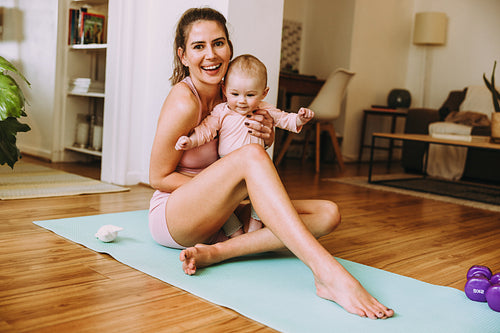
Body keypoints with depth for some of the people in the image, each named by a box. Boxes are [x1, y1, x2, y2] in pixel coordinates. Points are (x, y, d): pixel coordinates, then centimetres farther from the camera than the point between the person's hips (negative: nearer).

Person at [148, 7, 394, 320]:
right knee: (250, 154, -35)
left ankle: (216, 252, -26)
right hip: (173, 215, -7)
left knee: (328, 213, -11)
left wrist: (268, 135, -9)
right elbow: (158, 177, -12)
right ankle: (328, 273, -46)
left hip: (217, 219, 7)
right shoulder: (183, 101, -15)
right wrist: (221, 189, -19)